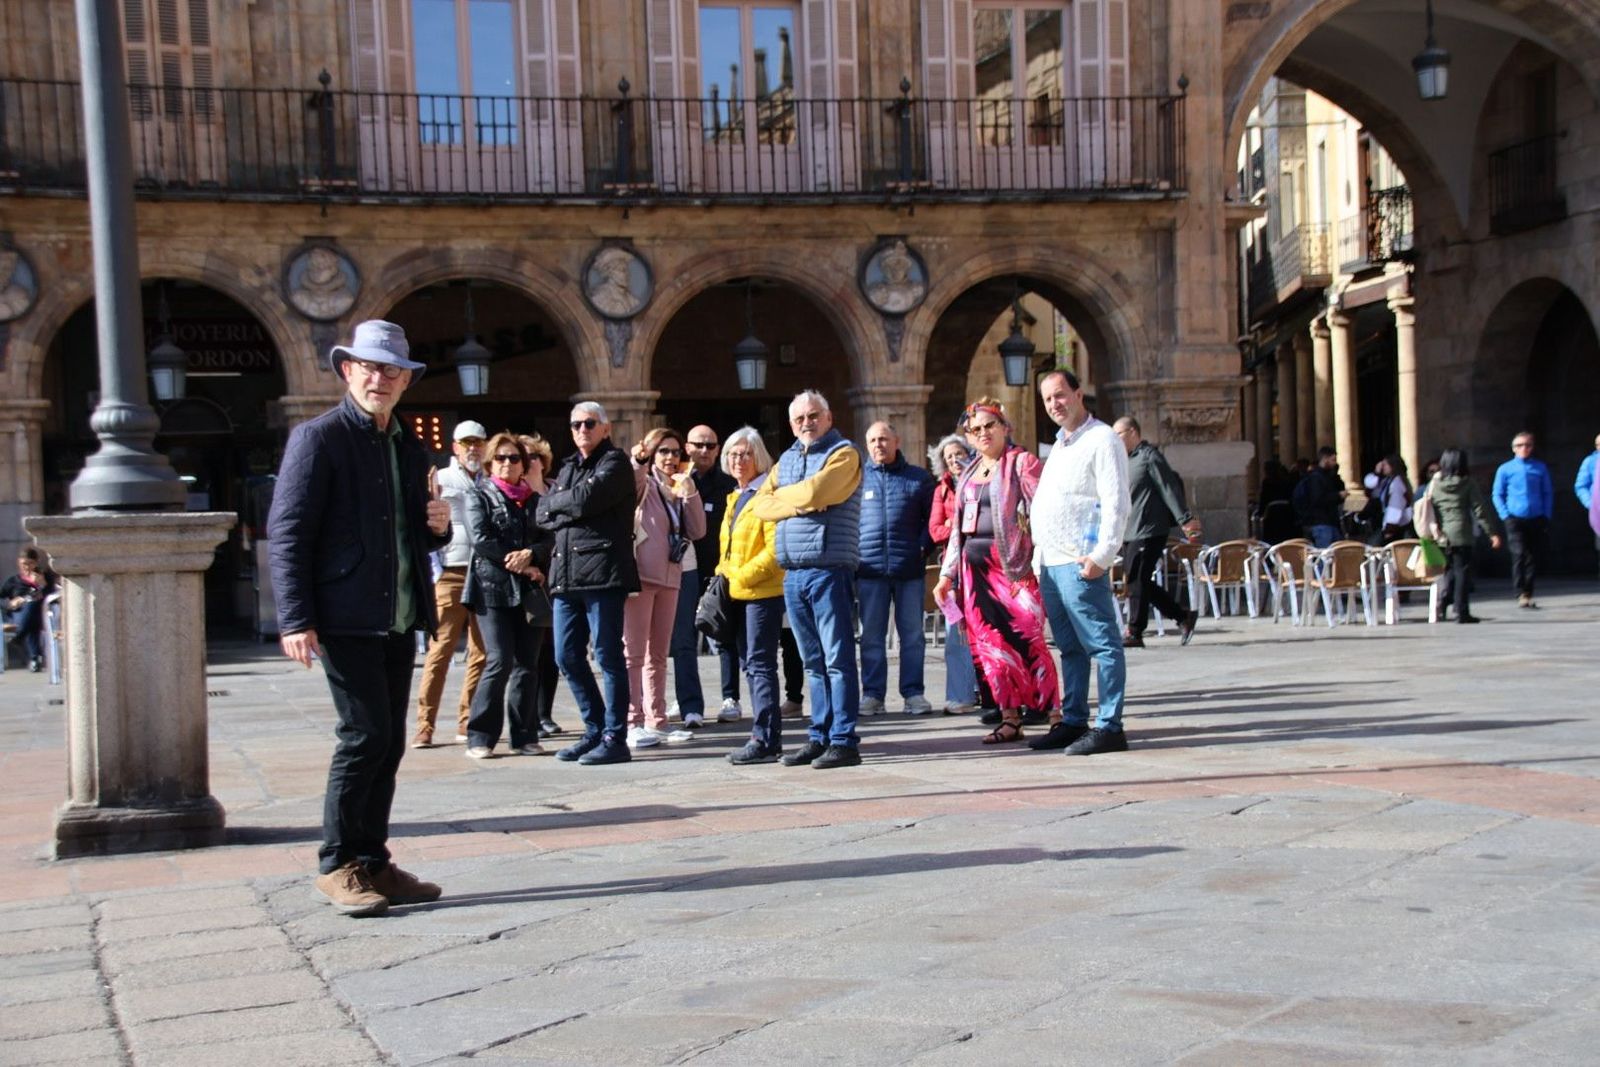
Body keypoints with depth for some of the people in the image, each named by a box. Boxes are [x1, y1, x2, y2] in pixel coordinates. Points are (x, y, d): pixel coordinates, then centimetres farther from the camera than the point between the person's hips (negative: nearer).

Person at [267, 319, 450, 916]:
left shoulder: (410, 447, 17)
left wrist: (437, 527, 1)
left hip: (399, 618, 7)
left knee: (388, 742, 9)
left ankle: (373, 861, 17)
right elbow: (287, 531, -10)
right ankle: (337, 865, 3)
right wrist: (296, 620, -17)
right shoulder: (318, 438, -5)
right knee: (365, 735, -9)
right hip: (346, 617, -7)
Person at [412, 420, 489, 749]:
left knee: (481, 652, 3)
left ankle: (467, 721, 10)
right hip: (451, 574, -3)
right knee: (440, 650, -7)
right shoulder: (440, 481, 7)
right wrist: (435, 572, -8)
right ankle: (424, 726, -6)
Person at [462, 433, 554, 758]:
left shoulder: (534, 500, 18)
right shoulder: (480, 496, 6)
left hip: (530, 592, 4)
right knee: (500, 661, -12)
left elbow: (549, 539, 6)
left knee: (528, 664, 3)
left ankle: (525, 736, 9)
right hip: (493, 588, -4)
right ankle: (480, 738, -4)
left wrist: (530, 554, -16)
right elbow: (480, 540, -7)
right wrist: (523, 568, -10)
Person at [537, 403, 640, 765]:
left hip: (603, 571, -8)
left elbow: (587, 499, -16)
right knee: (567, 657, 8)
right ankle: (595, 730, 20)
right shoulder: (569, 466, 22)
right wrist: (572, 510, -6)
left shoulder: (615, 462, 0)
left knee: (608, 656, -5)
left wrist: (557, 502, 2)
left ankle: (614, 738, 0)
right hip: (566, 573, 8)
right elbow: (543, 513, 12)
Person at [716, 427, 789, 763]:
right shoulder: (735, 496, 18)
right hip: (738, 594, 9)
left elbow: (775, 547, -18)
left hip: (763, 591, -9)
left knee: (760, 663, -9)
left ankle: (766, 740, -7)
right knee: (750, 663, 11)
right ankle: (765, 735, 17)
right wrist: (722, 575, 10)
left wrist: (743, 575, -17)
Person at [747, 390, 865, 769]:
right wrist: (797, 503, -5)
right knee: (813, 662, 10)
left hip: (829, 569, -7)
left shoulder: (843, 454, -2)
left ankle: (844, 741, -4)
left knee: (837, 658, -6)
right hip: (792, 571, 7)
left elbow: (815, 492, -18)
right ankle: (820, 737, 16)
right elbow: (761, 505, 12)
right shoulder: (787, 459, 21)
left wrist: (780, 496, 0)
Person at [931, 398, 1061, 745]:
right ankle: (1010, 718, 9)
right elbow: (958, 527, 23)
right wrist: (947, 574, 19)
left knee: (1026, 640, -10)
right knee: (989, 644, 3)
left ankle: (1055, 714, -4)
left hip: (1010, 564, -7)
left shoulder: (1021, 462, -1)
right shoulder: (970, 472, 20)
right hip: (975, 567, 7)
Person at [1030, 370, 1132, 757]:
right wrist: (1039, 557, 19)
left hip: (1080, 564, -9)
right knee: (1070, 647, 13)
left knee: (1101, 644, -7)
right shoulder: (1060, 445, 22)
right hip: (1050, 563, 9)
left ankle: (1110, 727, -7)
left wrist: (1101, 556, -21)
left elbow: (1117, 504, -15)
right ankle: (1073, 722, 18)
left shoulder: (1101, 440, -6)